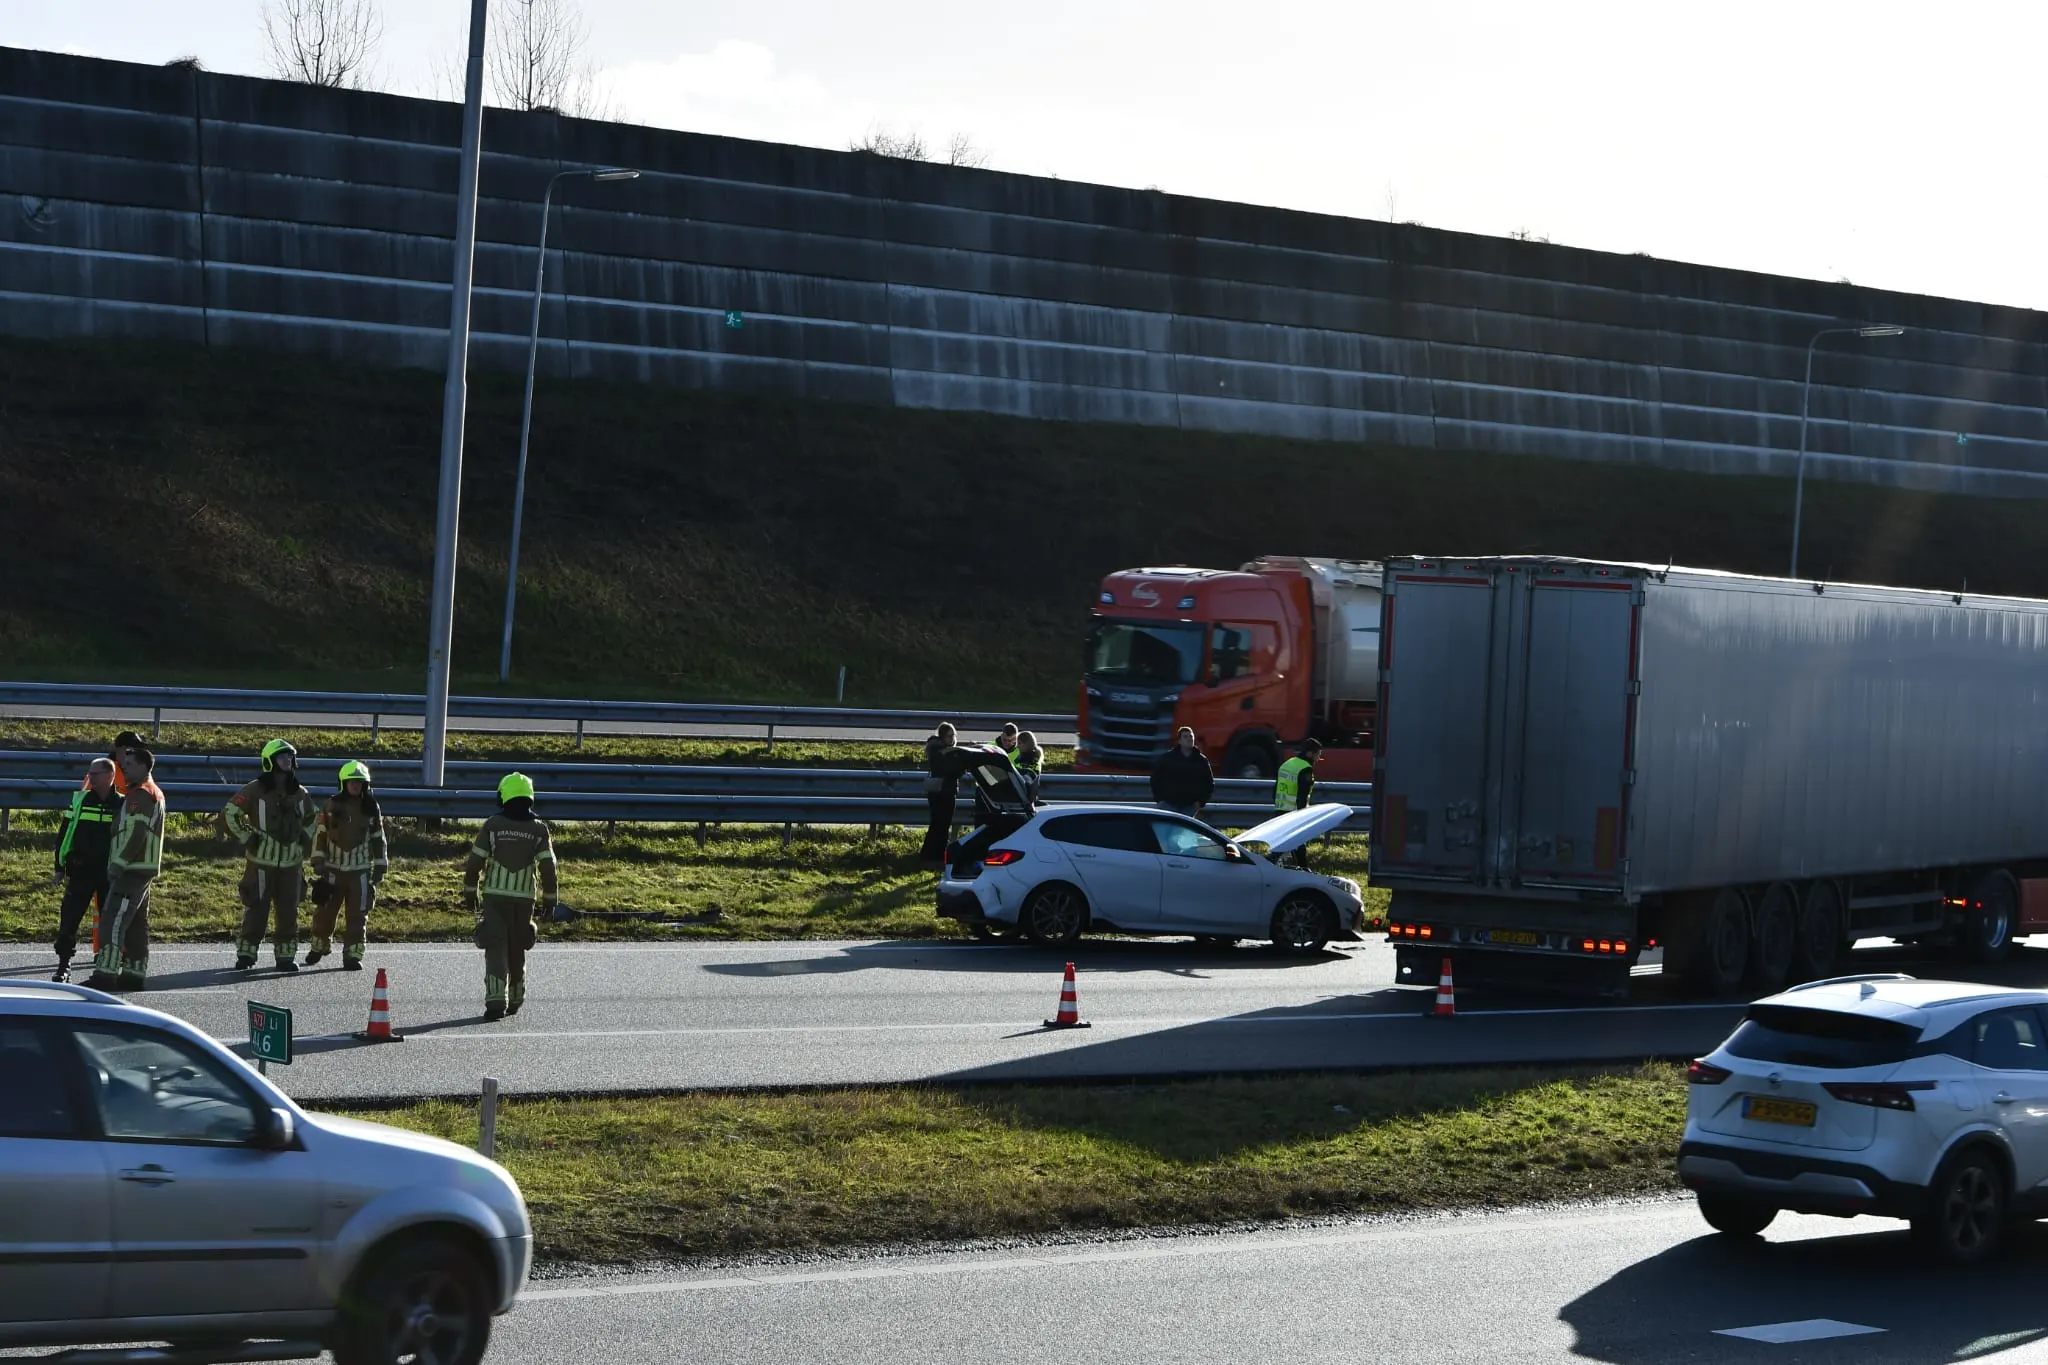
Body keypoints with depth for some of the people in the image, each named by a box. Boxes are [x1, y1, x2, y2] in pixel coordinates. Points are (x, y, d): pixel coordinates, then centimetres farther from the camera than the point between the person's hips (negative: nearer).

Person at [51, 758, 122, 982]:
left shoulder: (121, 804, 1)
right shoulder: (79, 800, 4)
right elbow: (64, 834, 7)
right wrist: (60, 867, 3)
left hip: (109, 872, -1)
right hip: (81, 870, 1)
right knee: (69, 917, -3)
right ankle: (64, 965, 6)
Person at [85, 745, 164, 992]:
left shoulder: (140, 795, -14)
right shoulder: (155, 793, 19)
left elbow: (135, 834, -23)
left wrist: (119, 863, -19)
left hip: (131, 870, -11)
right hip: (145, 869, 11)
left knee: (113, 921, -13)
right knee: (137, 923, 13)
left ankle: (105, 974, -18)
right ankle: (135, 974, 15)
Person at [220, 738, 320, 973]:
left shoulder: (300, 794, 8)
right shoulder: (255, 791, -8)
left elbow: (313, 816, 28)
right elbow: (228, 814, -7)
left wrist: (306, 838, 15)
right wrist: (246, 838, -8)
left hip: (291, 863, 5)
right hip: (261, 862, -5)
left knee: (289, 912, 7)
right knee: (256, 910, -4)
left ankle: (286, 956, 15)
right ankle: (245, 955, 5)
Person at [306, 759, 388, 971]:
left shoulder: (371, 808, 3)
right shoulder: (332, 805, 0)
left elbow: (378, 840, 9)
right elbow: (320, 835, 2)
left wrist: (380, 867, 6)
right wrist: (318, 863, -2)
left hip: (360, 870, 0)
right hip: (333, 868, 0)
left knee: (358, 915, -2)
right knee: (324, 911, 6)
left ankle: (353, 955, 3)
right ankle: (320, 946, 27)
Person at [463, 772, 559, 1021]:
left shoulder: (492, 826, -4)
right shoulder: (538, 829, -1)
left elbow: (474, 864, -2)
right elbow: (548, 868, -3)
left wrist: (469, 893, 9)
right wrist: (549, 899, 6)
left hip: (494, 897, -2)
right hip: (524, 899, 2)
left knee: (496, 949, -5)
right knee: (516, 950, 17)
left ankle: (496, 1001, -20)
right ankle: (515, 1000, 29)